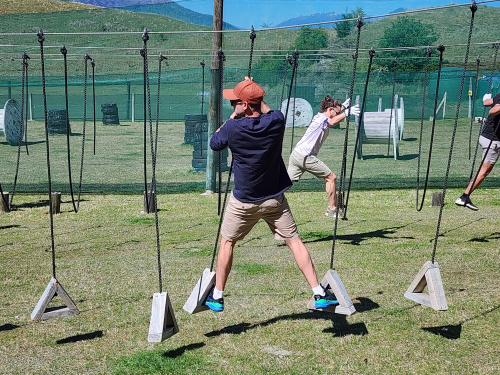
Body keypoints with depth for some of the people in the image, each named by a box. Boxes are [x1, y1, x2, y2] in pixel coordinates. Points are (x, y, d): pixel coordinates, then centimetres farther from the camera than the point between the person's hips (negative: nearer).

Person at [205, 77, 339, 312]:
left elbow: (214, 144, 3)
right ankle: (319, 294, 5)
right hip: (275, 199, 2)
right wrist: (257, 97, 20)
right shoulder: (276, 121, -9)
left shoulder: (233, 128, -18)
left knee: (227, 242, 15)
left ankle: (217, 296, 20)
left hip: (244, 201, -2)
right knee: (294, 241, 6)